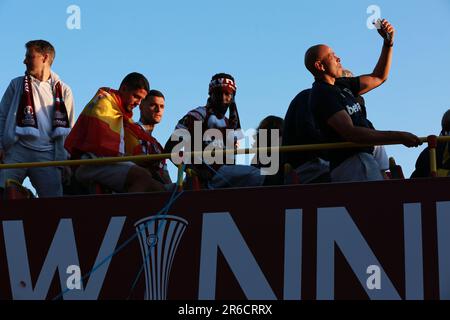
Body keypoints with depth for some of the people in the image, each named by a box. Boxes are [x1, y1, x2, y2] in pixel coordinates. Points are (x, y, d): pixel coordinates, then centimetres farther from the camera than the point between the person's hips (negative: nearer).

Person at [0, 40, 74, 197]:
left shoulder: (63, 91, 14)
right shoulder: (17, 84, 15)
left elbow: (68, 128, 14)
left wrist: (64, 160, 4)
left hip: (47, 154, 0)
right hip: (16, 149, 0)